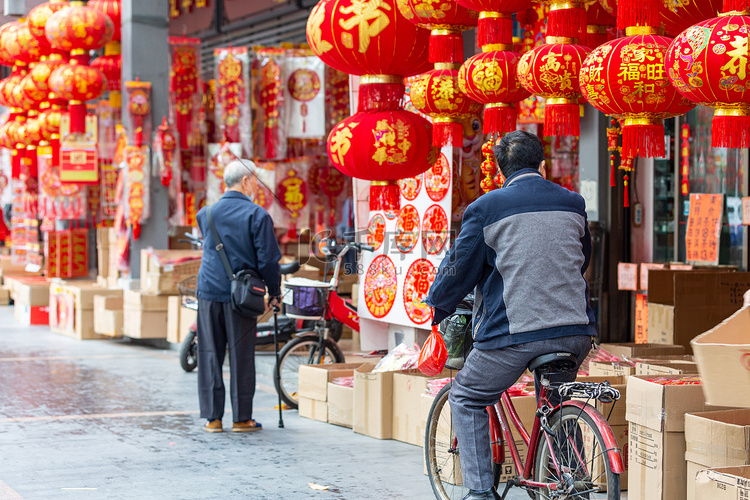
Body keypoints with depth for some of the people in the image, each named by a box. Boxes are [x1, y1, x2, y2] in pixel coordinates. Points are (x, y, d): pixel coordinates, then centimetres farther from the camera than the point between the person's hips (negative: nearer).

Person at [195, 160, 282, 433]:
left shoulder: (205, 213, 5)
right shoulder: (257, 215, -7)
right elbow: (268, 259, -8)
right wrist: (275, 293, 5)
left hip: (209, 291, 3)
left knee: (209, 355, 7)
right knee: (241, 356, 4)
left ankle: (212, 417, 9)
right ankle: (241, 418, 8)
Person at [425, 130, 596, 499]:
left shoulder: (486, 208, -3)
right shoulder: (572, 203, 11)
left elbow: (460, 268, 2)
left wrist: (437, 306, 20)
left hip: (514, 330, -4)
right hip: (575, 330, 5)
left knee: (467, 399, 14)